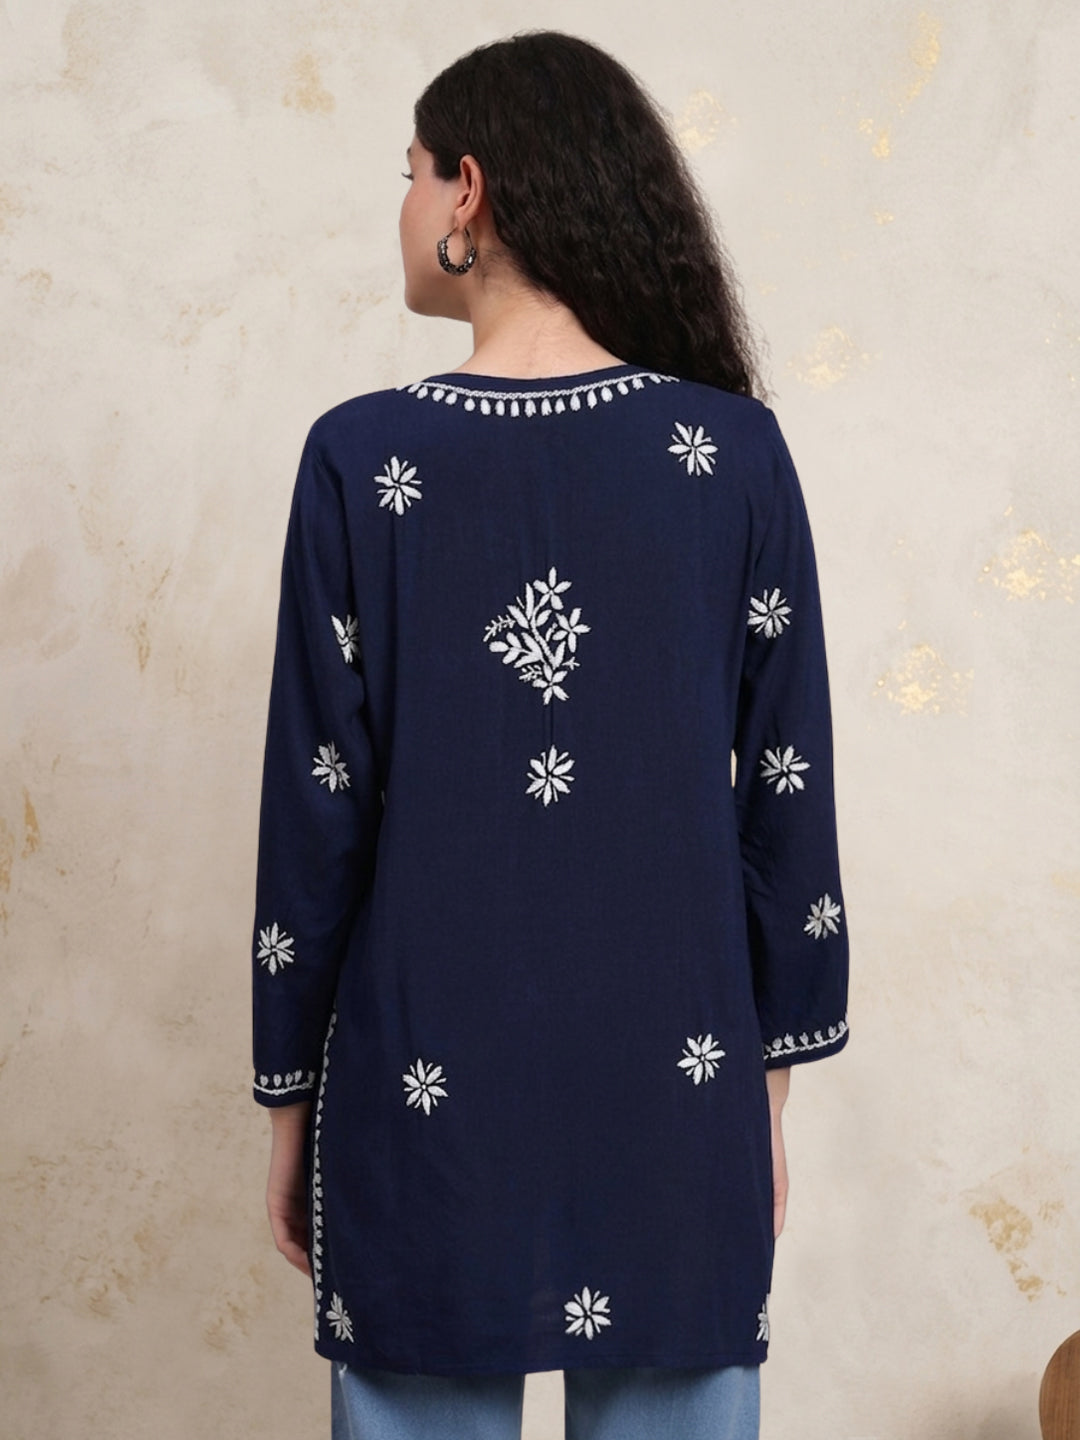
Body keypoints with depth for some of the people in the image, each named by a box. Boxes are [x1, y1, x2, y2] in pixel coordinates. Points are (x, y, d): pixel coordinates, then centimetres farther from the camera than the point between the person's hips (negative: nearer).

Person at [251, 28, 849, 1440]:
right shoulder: (733, 452, -4)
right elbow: (788, 795, -1)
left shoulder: (363, 458, -8)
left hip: (427, 1088, -1)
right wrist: (773, 1072, 10)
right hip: (677, 1093, 2)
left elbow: (316, 806, -5)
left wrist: (290, 1096, 5)